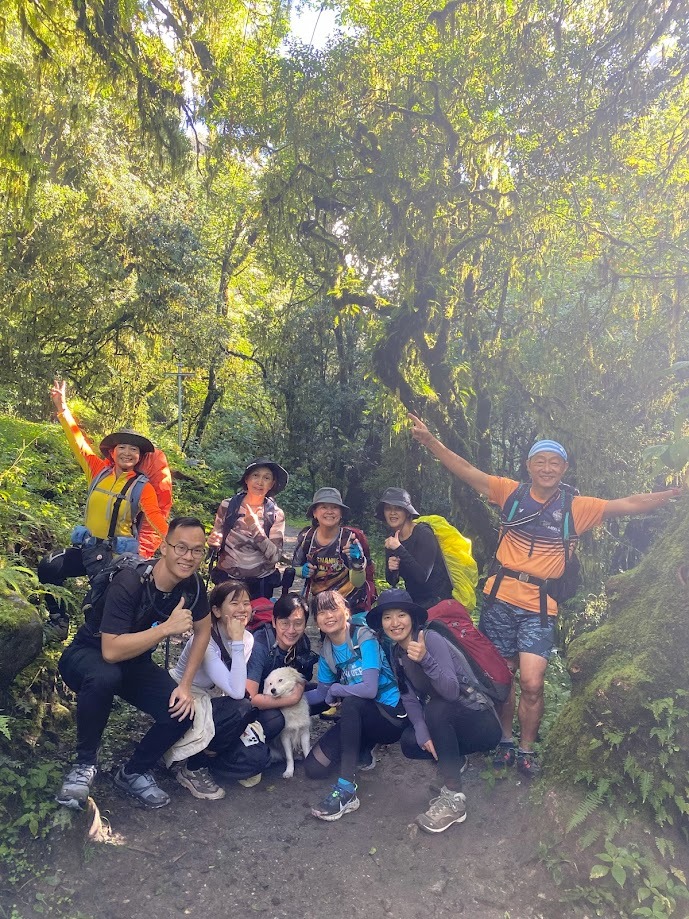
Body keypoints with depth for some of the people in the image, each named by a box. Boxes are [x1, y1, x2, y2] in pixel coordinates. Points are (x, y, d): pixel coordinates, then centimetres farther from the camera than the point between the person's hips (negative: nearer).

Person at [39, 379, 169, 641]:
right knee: (48, 567, -10)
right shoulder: (99, 471, 3)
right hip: (87, 546, 4)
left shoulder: (142, 487, -7)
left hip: (118, 553, -4)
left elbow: (155, 516, -18)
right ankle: (58, 621, 8)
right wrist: (62, 407, -2)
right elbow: (79, 442, 3)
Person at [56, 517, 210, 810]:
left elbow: (203, 630, 1)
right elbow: (111, 651, -37)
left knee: (182, 711, -17)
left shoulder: (192, 585, -14)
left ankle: (133, 773, 10)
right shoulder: (129, 583, -32)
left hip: (133, 663, 5)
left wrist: (185, 685, -6)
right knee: (105, 677, -40)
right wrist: (168, 627, -37)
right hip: (87, 656, -5)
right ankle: (84, 764, -13)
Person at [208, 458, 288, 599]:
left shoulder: (276, 514, -9)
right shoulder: (228, 506, -7)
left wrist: (255, 528, -25)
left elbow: (275, 557, -16)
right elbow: (216, 545, 4)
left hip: (261, 584, 0)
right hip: (226, 579, 0)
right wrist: (213, 542, -19)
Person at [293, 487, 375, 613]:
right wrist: (303, 571, -14)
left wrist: (357, 562, -39)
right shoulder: (306, 537, -10)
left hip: (350, 605, -2)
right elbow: (295, 567, 8)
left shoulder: (351, 538, -18)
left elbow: (358, 583, -20)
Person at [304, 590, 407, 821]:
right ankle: (362, 754, 19)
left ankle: (346, 789, -29)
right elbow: (321, 693, 12)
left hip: (392, 715, -7)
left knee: (351, 703, -36)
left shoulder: (364, 639, -17)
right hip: (361, 718, 7)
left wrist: (335, 690, -13)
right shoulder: (327, 652, 4)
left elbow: (369, 689, -28)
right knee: (313, 767, -5)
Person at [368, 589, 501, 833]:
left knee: (436, 709, -33)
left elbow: (452, 692, -32)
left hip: (481, 722, -7)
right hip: (448, 721, 7)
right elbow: (409, 697, -2)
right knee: (409, 743, -16)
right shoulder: (396, 652, 1)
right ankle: (454, 760, 13)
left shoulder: (431, 639, -21)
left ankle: (454, 798, -24)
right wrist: (422, 731, -19)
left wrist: (425, 659, -48)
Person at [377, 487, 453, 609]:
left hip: (436, 600, -6)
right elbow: (392, 582, 9)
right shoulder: (391, 539, 5)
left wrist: (398, 549, -25)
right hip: (413, 601, 7)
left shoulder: (423, 533, -14)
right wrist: (391, 570, -13)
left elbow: (422, 577, -23)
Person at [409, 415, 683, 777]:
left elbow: (630, 504, 0)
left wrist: (673, 493, -8)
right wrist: (429, 440, -9)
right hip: (500, 599, 1)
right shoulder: (511, 492, 0)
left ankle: (526, 749, 19)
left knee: (532, 683, -7)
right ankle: (505, 742, 34)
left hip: (540, 606, -1)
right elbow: (466, 471, -3)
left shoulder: (577, 507, 1)